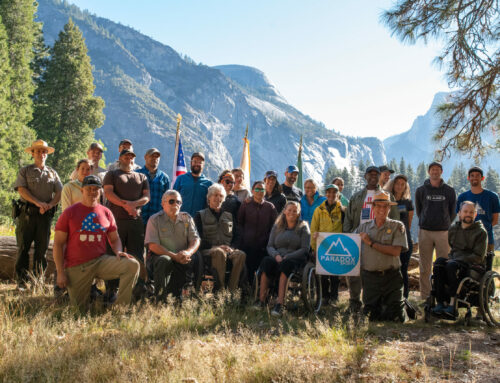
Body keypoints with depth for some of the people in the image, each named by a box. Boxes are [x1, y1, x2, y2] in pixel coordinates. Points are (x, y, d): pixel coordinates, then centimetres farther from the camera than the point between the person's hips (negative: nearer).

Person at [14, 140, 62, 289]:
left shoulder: (52, 173, 17)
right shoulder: (25, 171, 9)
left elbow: (60, 192, 7)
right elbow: (21, 189, -5)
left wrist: (50, 204, -12)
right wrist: (38, 202, -17)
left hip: (45, 215, 2)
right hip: (27, 213, -2)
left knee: (42, 248, 2)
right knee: (23, 247, -3)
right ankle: (21, 281, 2)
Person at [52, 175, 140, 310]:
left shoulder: (106, 212, 9)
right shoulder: (70, 213, 1)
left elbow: (114, 239, 17)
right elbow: (58, 244, -1)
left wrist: (118, 251, -7)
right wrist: (60, 272, -8)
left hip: (101, 261, 2)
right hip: (77, 268, -2)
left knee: (132, 265, -21)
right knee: (79, 309, -2)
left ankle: (119, 308, -15)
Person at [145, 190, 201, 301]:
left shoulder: (186, 218, 10)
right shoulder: (155, 220, -2)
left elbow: (195, 240, 1)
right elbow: (152, 246, -12)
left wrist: (188, 252, -23)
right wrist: (174, 256, -23)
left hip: (181, 257, 3)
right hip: (160, 255, -3)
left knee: (194, 258, -28)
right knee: (164, 260, -36)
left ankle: (174, 294, -14)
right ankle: (160, 298, -23)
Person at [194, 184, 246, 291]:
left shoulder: (229, 216, 23)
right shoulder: (201, 215, 12)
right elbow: (198, 239, 1)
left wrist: (231, 248, -5)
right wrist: (214, 247, -15)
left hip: (228, 249, 3)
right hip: (208, 250, -3)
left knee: (241, 254, -31)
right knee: (220, 253, -39)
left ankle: (232, 290, -31)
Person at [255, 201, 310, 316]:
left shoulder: (303, 227, 7)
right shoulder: (277, 226, 15)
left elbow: (305, 249, -2)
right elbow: (269, 246, 11)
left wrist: (287, 257, -14)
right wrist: (276, 255, -11)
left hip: (295, 259, -2)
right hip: (277, 258, 3)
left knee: (285, 264, -37)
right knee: (266, 262, -31)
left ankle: (279, 304, -42)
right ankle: (261, 300, -32)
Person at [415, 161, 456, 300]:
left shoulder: (449, 191, 6)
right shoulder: (421, 190, 6)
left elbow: (453, 212, 13)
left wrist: (445, 223, 8)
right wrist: (425, 222, 9)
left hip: (443, 232, 0)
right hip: (425, 232, 0)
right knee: (425, 267, 3)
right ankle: (425, 296, 10)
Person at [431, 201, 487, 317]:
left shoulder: (481, 232, -2)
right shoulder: (453, 229, 14)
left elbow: (478, 257, -8)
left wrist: (454, 260, -16)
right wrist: (451, 257, 1)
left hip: (472, 266, -5)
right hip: (455, 261, 5)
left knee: (452, 265, -35)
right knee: (439, 262, -27)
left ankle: (452, 304, -34)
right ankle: (441, 302, -32)